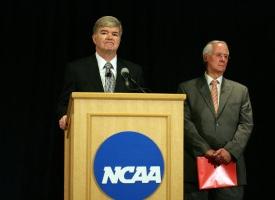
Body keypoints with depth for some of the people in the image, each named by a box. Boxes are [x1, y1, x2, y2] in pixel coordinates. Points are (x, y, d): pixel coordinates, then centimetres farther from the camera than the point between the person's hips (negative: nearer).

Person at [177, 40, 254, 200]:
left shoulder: (240, 90, 15)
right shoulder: (187, 88, 8)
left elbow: (246, 125, 6)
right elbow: (185, 122, -1)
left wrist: (230, 150, -10)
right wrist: (205, 150, -12)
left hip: (230, 163, 1)